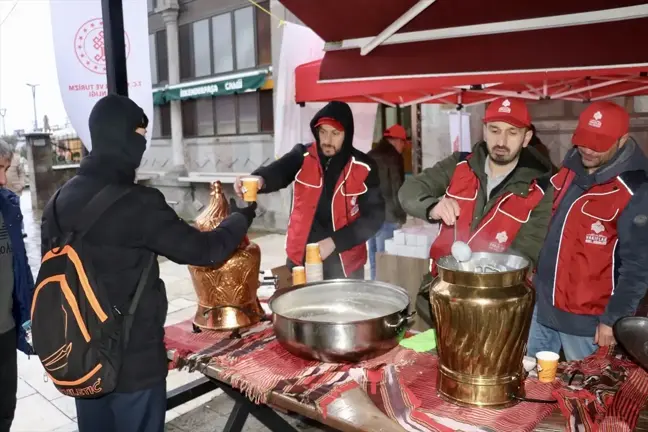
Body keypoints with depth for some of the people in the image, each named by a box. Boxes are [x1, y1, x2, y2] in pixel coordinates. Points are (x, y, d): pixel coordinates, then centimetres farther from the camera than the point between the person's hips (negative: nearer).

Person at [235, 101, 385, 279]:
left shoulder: (363, 168, -7)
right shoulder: (303, 156, -5)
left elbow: (374, 216, -8)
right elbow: (278, 171, -24)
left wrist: (335, 242, -17)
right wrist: (260, 179, -47)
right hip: (301, 259, 1)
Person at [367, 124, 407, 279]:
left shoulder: (370, 156, 15)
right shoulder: (393, 157, -8)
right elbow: (396, 190, -10)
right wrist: (401, 215, -4)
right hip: (386, 215, -8)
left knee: (374, 258, 13)